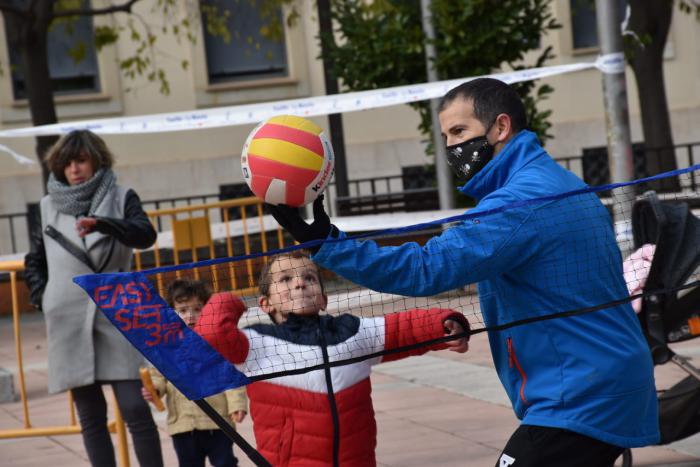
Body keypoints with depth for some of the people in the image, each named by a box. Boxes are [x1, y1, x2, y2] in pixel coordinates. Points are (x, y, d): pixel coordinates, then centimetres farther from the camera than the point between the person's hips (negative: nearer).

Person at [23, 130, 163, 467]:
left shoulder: (121, 197, 4)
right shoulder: (49, 206, 9)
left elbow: (145, 235, -14)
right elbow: (34, 262, 20)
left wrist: (102, 223, -29)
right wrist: (44, 298, 4)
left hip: (115, 316, -2)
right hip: (68, 323, 2)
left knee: (135, 407, -10)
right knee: (91, 417, 4)